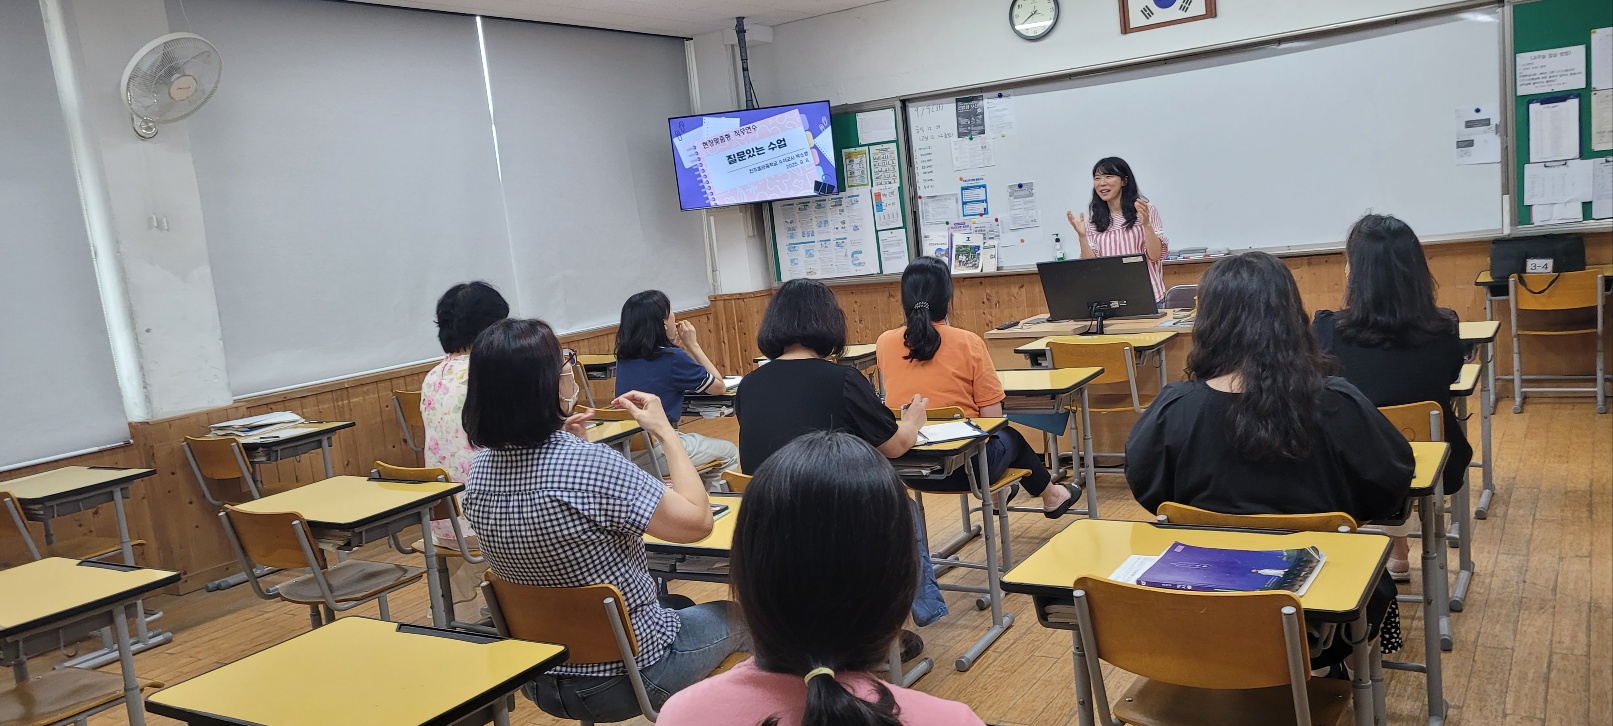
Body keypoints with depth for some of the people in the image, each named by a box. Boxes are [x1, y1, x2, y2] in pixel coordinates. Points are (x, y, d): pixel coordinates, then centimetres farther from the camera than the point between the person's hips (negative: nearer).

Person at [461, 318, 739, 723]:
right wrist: (666, 431, -11)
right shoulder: (590, 463, -31)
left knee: (677, 605, 33)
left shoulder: (480, 472, -8)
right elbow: (697, 522, -20)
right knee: (733, 615, 23)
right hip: (624, 676, -7)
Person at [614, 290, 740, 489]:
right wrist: (692, 345, -1)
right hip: (656, 454, -7)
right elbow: (719, 387, -3)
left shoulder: (624, 357, 3)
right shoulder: (673, 358, -16)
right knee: (729, 453, 16)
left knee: (695, 439, 33)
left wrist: (676, 345, 10)